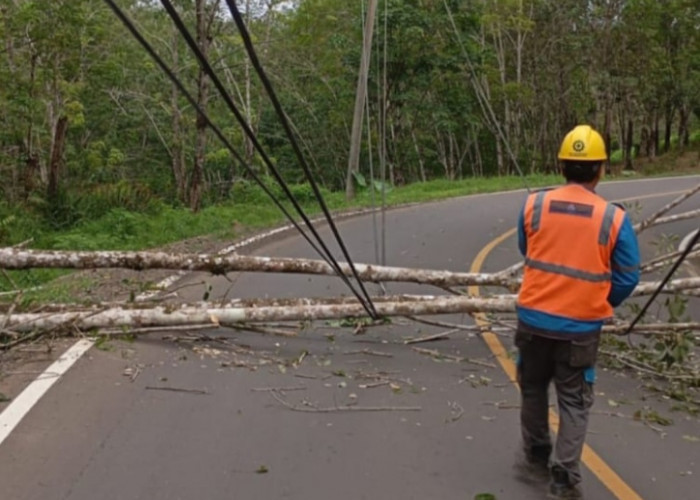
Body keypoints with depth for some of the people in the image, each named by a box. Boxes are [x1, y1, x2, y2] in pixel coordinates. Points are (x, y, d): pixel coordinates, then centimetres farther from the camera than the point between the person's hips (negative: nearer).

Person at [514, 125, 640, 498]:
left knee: (533, 388, 22)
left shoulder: (534, 204, -7)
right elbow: (628, 278, -5)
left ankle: (536, 453, 39)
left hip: (534, 318, 2)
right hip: (581, 326, -2)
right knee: (574, 401, 11)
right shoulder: (614, 218, -12)